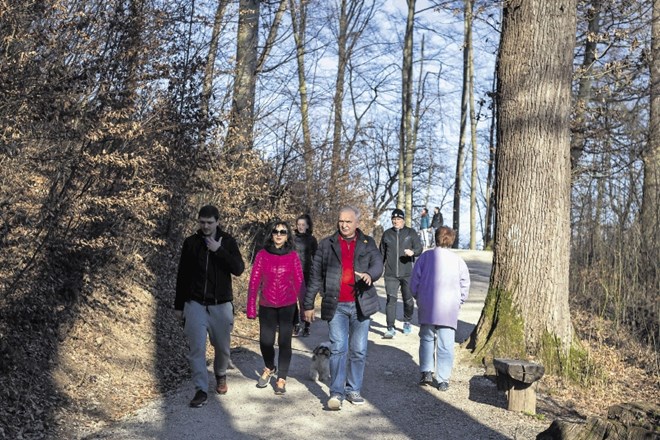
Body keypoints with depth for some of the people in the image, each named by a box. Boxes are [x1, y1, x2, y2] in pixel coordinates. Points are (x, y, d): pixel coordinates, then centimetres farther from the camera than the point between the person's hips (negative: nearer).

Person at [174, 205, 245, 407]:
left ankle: (221, 376, 39)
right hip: (195, 304, 0)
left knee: (222, 346, 12)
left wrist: (219, 250, -21)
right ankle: (201, 389, 3)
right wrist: (179, 305, 7)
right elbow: (182, 276, 7)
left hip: (221, 304, 0)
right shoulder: (191, 242, 2)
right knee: (196, 347, -6)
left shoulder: (227, 241, -1)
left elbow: (239, 269, -12)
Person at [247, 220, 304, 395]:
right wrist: (251, 307, -5)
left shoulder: (293, 256, -1)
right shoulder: (262, 255, -1)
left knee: (284, 342, 3)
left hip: (288, 306, 0)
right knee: (265, 342, 3)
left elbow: (299, 282, -1)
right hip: (267, 306, 1)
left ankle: (281, 379, 19)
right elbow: (254, 281, -2)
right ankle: (269, 368, 34)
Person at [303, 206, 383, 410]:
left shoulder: (367, 243, 8)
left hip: (360, 305, 2)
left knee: (358, 350, 8)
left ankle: (353, 389, 21)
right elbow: (315, 276, 6)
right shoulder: (327, 244, 5)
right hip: (336, 306, -1)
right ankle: (336, 392, -1)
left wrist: (370, 274, -32)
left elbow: (378, 264, -8)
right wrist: (308, 304, 5)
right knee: (338, 348, -7)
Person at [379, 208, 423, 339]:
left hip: (407, 273, -1)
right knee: (391, 300, -6)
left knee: (408, 300, 9)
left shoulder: (411, 233, 4)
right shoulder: (387, 234, 10)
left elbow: (419, 248, -1)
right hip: (390, 274, 1)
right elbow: (382, 253, 17)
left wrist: (412, 252, -24)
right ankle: (391, 328, -3)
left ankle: (407, 322, 32)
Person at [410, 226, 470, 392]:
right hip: (449, 310, 0)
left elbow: (414, 282, 2)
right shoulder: (458, 260, 0)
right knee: (446, 345, 5)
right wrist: (458, 302, 15)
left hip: (427, 308, 1)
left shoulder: (425, 257, -1)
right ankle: (443, 380, 8)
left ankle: (426, 372, 7)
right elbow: (465, 285, 3)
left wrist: (419, 298, 16)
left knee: (427, 339, 16)